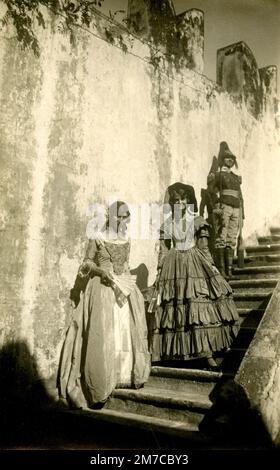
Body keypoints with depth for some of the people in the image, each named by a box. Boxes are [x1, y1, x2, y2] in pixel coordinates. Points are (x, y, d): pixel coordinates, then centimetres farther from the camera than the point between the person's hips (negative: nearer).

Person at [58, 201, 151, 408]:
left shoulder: (126, 240, 11)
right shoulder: (98, 239, -4)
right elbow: (87, 263, 0)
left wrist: (129, 283, 14)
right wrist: (102, 271, -16)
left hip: (124, 288, 5)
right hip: (103, 290, -5)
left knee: (128, 330, 3)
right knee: (102, 336, -7)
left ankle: (131, 375, 18)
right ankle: (99, 388, 0)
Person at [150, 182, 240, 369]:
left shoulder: (197, 221, 2)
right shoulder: (167, 224, 5)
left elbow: (204, 248, 4)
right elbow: (163, 250, 7)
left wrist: (211, 266, 0)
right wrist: (160, 270, 3)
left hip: (196, 265, -1)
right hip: (174, 267, 1)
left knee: (200, 309, -7)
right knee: (178, 308, 2)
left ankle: (207, 353, -2)